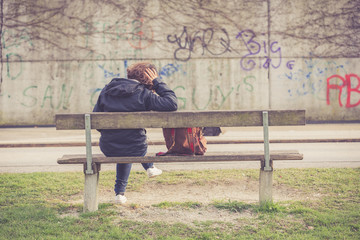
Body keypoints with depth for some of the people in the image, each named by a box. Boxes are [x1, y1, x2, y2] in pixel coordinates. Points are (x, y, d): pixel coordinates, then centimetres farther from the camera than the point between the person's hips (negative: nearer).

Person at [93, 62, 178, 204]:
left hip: (108, 149, 3)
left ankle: (120, 192, 43)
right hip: (134, 150, -3)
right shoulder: (143, 94, -13)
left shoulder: (107, 89, 1)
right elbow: (172, 104, -16)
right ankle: (150, 167, 50)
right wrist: (158, 83, -6)